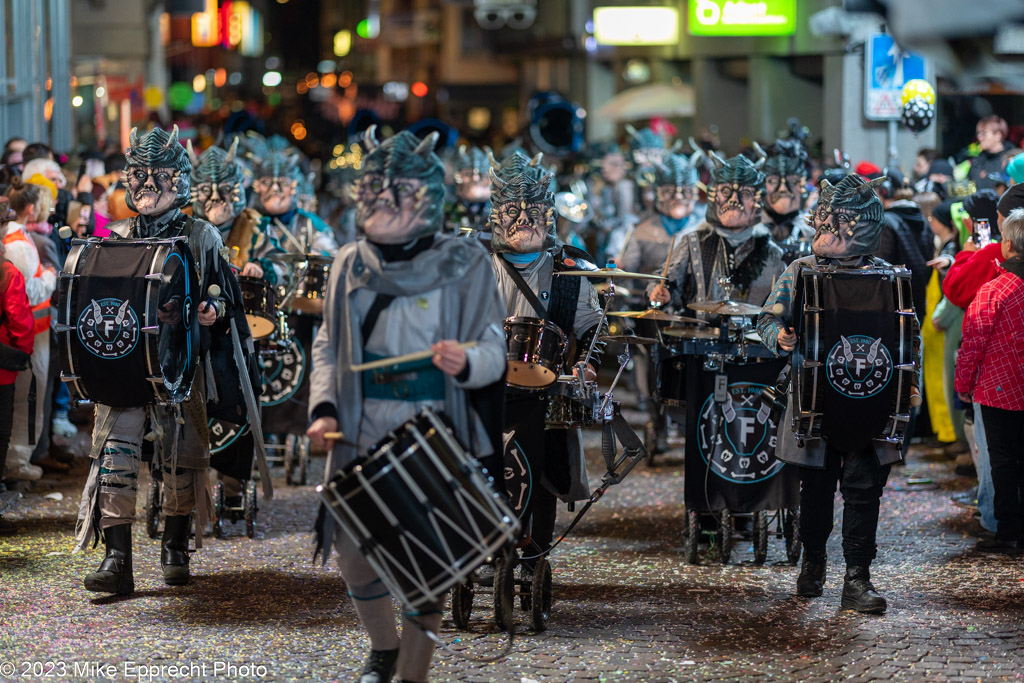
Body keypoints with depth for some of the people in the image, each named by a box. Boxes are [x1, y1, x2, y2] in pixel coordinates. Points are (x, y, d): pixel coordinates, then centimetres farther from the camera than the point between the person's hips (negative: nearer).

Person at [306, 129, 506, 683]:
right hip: (363, 438, 4)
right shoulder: (350, 264, 7)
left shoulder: (465, 264, -4)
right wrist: (324, 406, -4)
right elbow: (328, 345, 13)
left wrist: (467, 361, -30)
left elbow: (493, 351, -6)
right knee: (353, 550, 6)